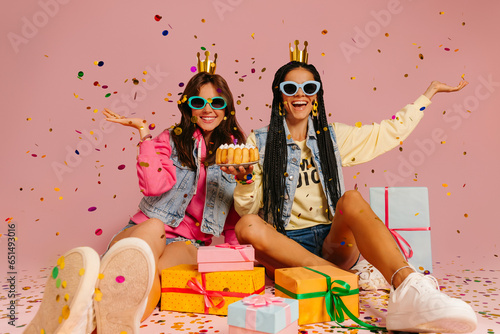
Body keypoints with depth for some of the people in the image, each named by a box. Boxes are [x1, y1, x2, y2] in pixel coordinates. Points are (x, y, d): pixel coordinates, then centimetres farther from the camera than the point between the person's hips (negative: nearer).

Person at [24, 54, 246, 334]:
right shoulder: (171, 140, 10)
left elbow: (237, 213, 12)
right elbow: (154, 185, -10)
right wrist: (144, 132, -6)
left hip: (189, 244, 1)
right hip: (144, 233, 0)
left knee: (153, 271, -34)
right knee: (153, 226, -36)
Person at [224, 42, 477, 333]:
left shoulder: (332, 136, 14)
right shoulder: (260, 142, 6)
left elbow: (390, 131, 18)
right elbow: (247, 210, 3)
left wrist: (429, 93, 22)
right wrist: (245, 179, -17)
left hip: (333, 242, 1)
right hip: (285, 244, -1)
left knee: (352, 199, -30)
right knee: (247, 227, -32)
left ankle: (409, 290, -54)